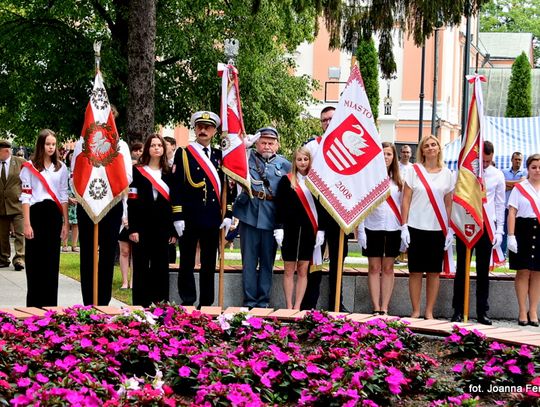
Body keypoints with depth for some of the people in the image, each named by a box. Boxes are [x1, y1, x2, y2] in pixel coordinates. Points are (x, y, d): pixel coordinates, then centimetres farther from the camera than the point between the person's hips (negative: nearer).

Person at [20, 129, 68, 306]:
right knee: (35, 260, -2)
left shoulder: (61, 167, 10)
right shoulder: (30, 167, -1)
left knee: (52, 260, 4)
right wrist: (27, 224, -10)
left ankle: (50, 305, 10)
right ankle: (34, 305, 4)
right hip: (36, 213, -3)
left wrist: (66, 222, 6)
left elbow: (63, 196, 11)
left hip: (54, 214, 3)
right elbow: (25, 197, -4)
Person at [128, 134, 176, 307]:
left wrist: (173, 230, 5)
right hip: (142, 226, -3)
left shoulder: (168, 173, 11)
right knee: (141, 267, 0)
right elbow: (132, 202, -5)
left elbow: (172, 202, 11)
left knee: (161, 267, 5)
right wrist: (133, 228, -12)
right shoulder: (138, 171, 1)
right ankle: (140, 305, 4)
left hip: (162, 227, 3)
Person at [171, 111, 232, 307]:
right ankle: (187, 303, 7)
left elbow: (227, 187, 13)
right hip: (190, 218, -3)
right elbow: (176, 187, -3)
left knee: (209, 264, 6)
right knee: (187, 263, 1)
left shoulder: (219, 155, 12)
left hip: (213, 219, 3)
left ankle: (206, 304, 12)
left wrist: (227, 215, 5)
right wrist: (178, 217, -10)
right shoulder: (183, 154, 2)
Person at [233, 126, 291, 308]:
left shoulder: (285, 165, 6)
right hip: (249, 216, 0)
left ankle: (263, 301, 14)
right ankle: (249, 301, 9)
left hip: (271, 219, 0)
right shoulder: (247, 158, 6)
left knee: (267, 262, 7)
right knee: (249, 261, 3)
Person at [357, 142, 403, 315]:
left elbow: (403, 205, 10)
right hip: (373, 228, -2)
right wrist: (361, 230, -6)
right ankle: (376, 309, 2)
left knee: (388, 268, 4)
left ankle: (384, 308, 6)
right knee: (374, 268, 1)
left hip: (393, 228, 2)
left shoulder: (398, 180, 9)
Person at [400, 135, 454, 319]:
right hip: (416, 227, -1)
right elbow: (406, 200, 1)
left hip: (438, 229, 2)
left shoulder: (446, 174, 7)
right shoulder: (414, 171, 2)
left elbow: (448, 203, 9)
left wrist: (449, 229, 4)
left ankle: (429, 312, 10)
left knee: (434, 272, 3)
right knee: (415, 271, 2)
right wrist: (404, 226, -5)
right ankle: (416, 311, 9)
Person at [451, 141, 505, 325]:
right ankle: (458, 311, 8)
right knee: (461, 269, 2)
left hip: (487, 226, 2)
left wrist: (499, 230, 3)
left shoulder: (497, 175, 4)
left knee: (483, 270, 6)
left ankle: (482, 312, 12)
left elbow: (500, 204, 8)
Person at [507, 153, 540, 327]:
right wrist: (511, 236, -10)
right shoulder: (519, 188, 4)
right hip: (524, 229, -2)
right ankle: (522, 312, 4)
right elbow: (512, 213, -1)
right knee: (523, 271, -2)